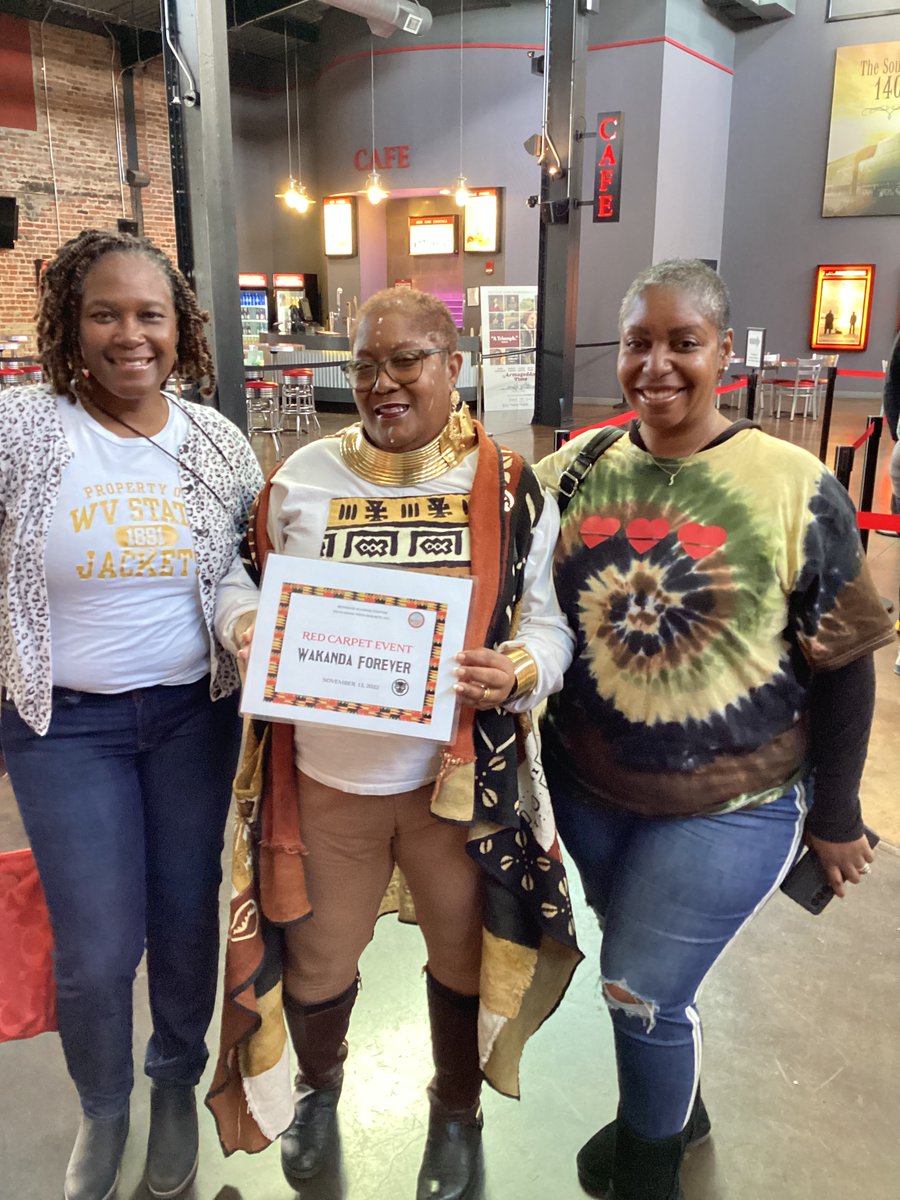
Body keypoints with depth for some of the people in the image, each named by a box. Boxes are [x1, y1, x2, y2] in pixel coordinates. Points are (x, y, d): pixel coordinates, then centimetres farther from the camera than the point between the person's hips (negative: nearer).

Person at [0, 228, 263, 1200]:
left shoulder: (219, 444, 0)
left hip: (194, 713, 3)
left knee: (187, 918, 16)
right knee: (97, 952, 5)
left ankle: (177, 1084, 46)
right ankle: (101, 1109, 39)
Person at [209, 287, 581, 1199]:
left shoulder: (510, 489, -5)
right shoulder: (305, 477, -2)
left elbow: (550, 619, -2)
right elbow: (239, 578, 8)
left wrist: (517, 669, -24)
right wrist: (246, 626, -14)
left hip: (460, 778, 0)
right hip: (328, 779, 1)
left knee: (463, 959, 20)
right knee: (318, 961, 20)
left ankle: (456, 1112, 52)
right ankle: (318, 1085, 56)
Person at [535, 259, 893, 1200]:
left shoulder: (794, 489, -13)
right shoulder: (574, 472, -5)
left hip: (731, 805, -4)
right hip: (588, 787, 4)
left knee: (640, 989, 3)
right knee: (646, 974, 22)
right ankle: (673, 1109, 54)